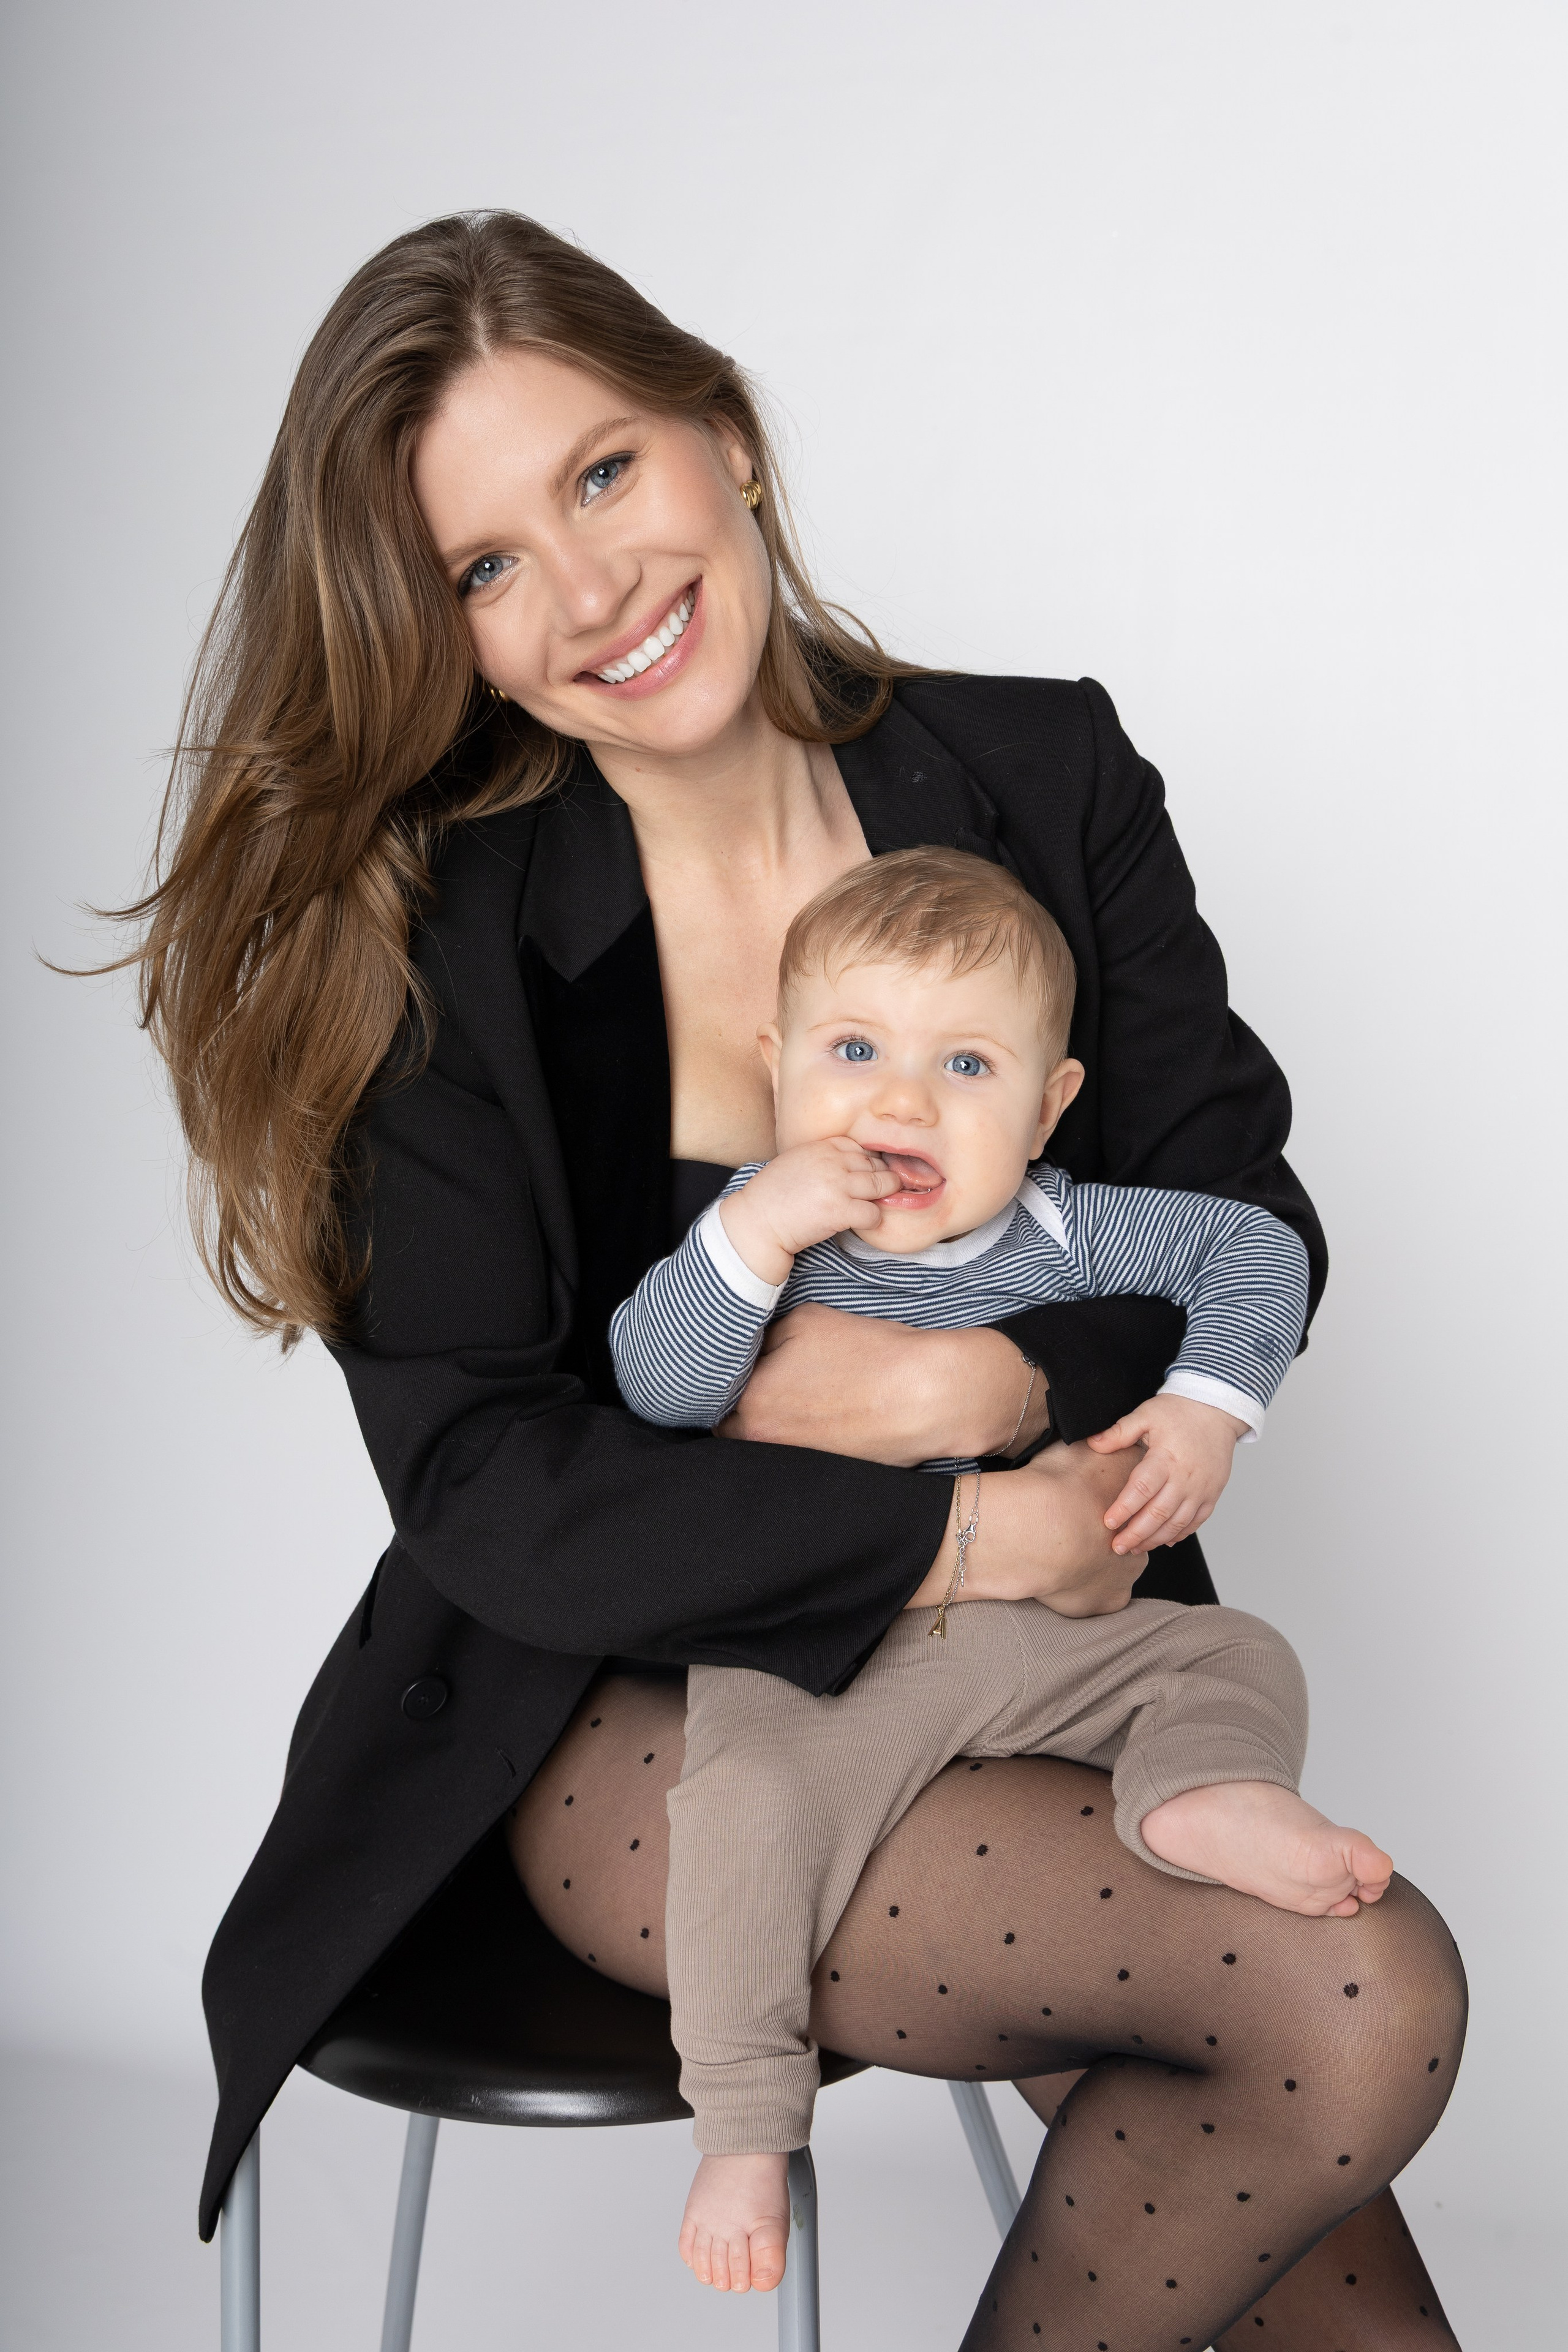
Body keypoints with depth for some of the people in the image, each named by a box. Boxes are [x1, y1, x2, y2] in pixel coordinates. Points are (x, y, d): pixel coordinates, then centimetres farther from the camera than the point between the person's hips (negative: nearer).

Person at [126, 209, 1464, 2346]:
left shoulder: (1039, 777, -2)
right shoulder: (430, 943, -10)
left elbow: (1246, 1229, 1)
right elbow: (481, 1485, -12)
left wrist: (992, 1380, -18)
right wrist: (945, 1535, -20)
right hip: (646, 1731, -3)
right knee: (1358, 2005, -20)